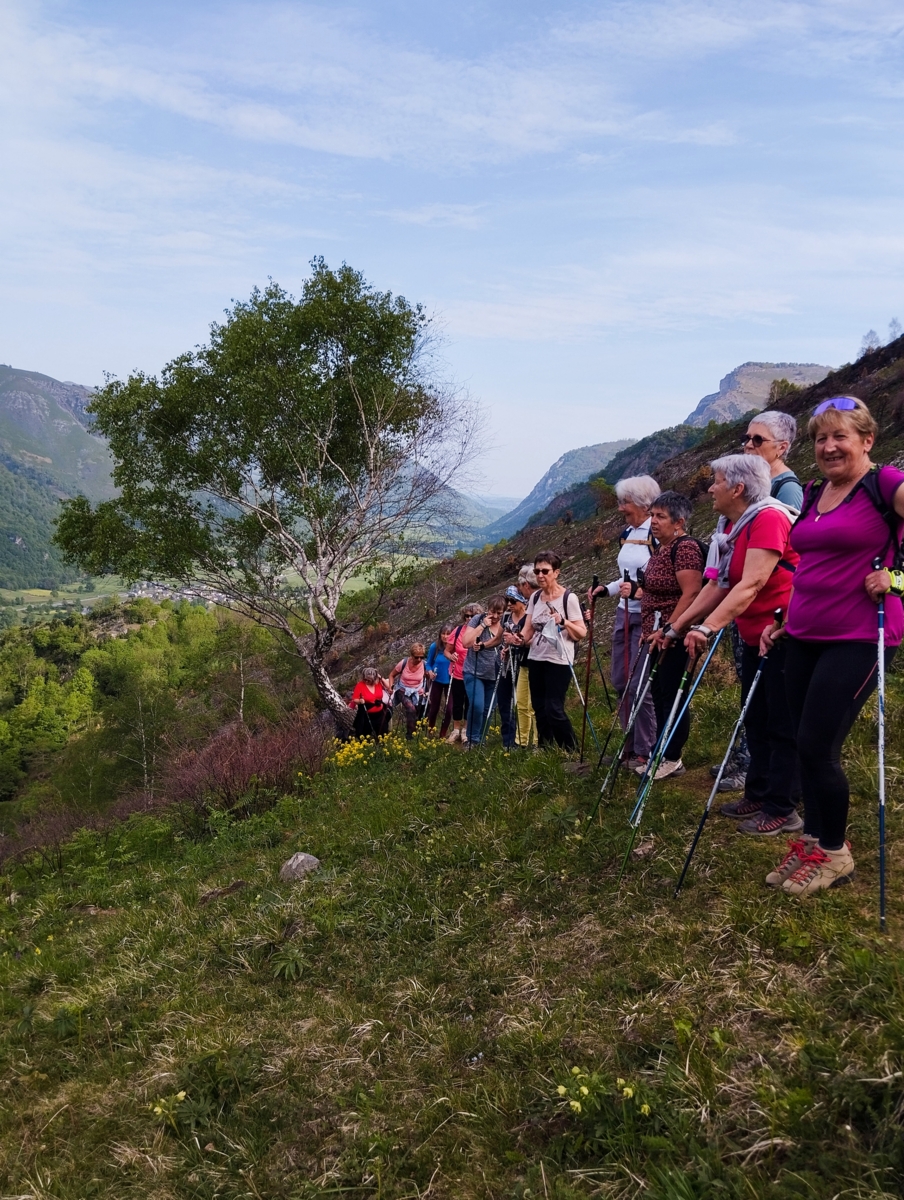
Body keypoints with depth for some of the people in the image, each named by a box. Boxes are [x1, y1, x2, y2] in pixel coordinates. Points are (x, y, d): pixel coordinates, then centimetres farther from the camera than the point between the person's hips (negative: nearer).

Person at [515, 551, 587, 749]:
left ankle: (572, 752, 2)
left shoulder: (568, 598, -9)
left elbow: (582, 633, -9)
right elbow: (528, 628, 7)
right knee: (540, 709, 9)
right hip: (535, 659, 6)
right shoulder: (535, 597, 8)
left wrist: (563, 622, -26)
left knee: (554, 710, -12)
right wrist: (520, 638, -15)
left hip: (558, 661, -6)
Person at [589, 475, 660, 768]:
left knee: (639, 685, -7)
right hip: (624, 614, 9)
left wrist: (639, 590, -30)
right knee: (620, 681, 10)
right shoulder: (626, 535, 12)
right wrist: (606, 589, 10)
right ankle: (631, 747, 21)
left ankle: (645, 752, 5)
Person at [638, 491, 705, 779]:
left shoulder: (685, 547, -15)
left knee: (671, 695, -2)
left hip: (674, 638, -10)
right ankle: (662, 754, 23)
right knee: (659, 694, 13)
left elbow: (691, 594, -22)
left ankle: (673, 759, 8)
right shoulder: (660, 549, 14)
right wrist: (649, 632, 17)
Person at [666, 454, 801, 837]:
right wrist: (678, 626, 6)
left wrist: (707, 627, -38)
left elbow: (751, 584, -30)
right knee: (756, 719, 15)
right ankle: (757, 795, 26)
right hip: (755, 637, 9)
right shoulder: (729, 526, 7)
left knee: (782, 724, -2)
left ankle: (781, 810, 7)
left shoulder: (768, 518, -21)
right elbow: (717, 586, 8)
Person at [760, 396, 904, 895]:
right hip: (805, 638, 7)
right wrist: (784, 621, 17)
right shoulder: (812, 494, 14)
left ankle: (833, 853, 15)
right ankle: (812, 842, 27)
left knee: (817, 746, -6)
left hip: (858, 639, -7)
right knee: (806, 746, 10)